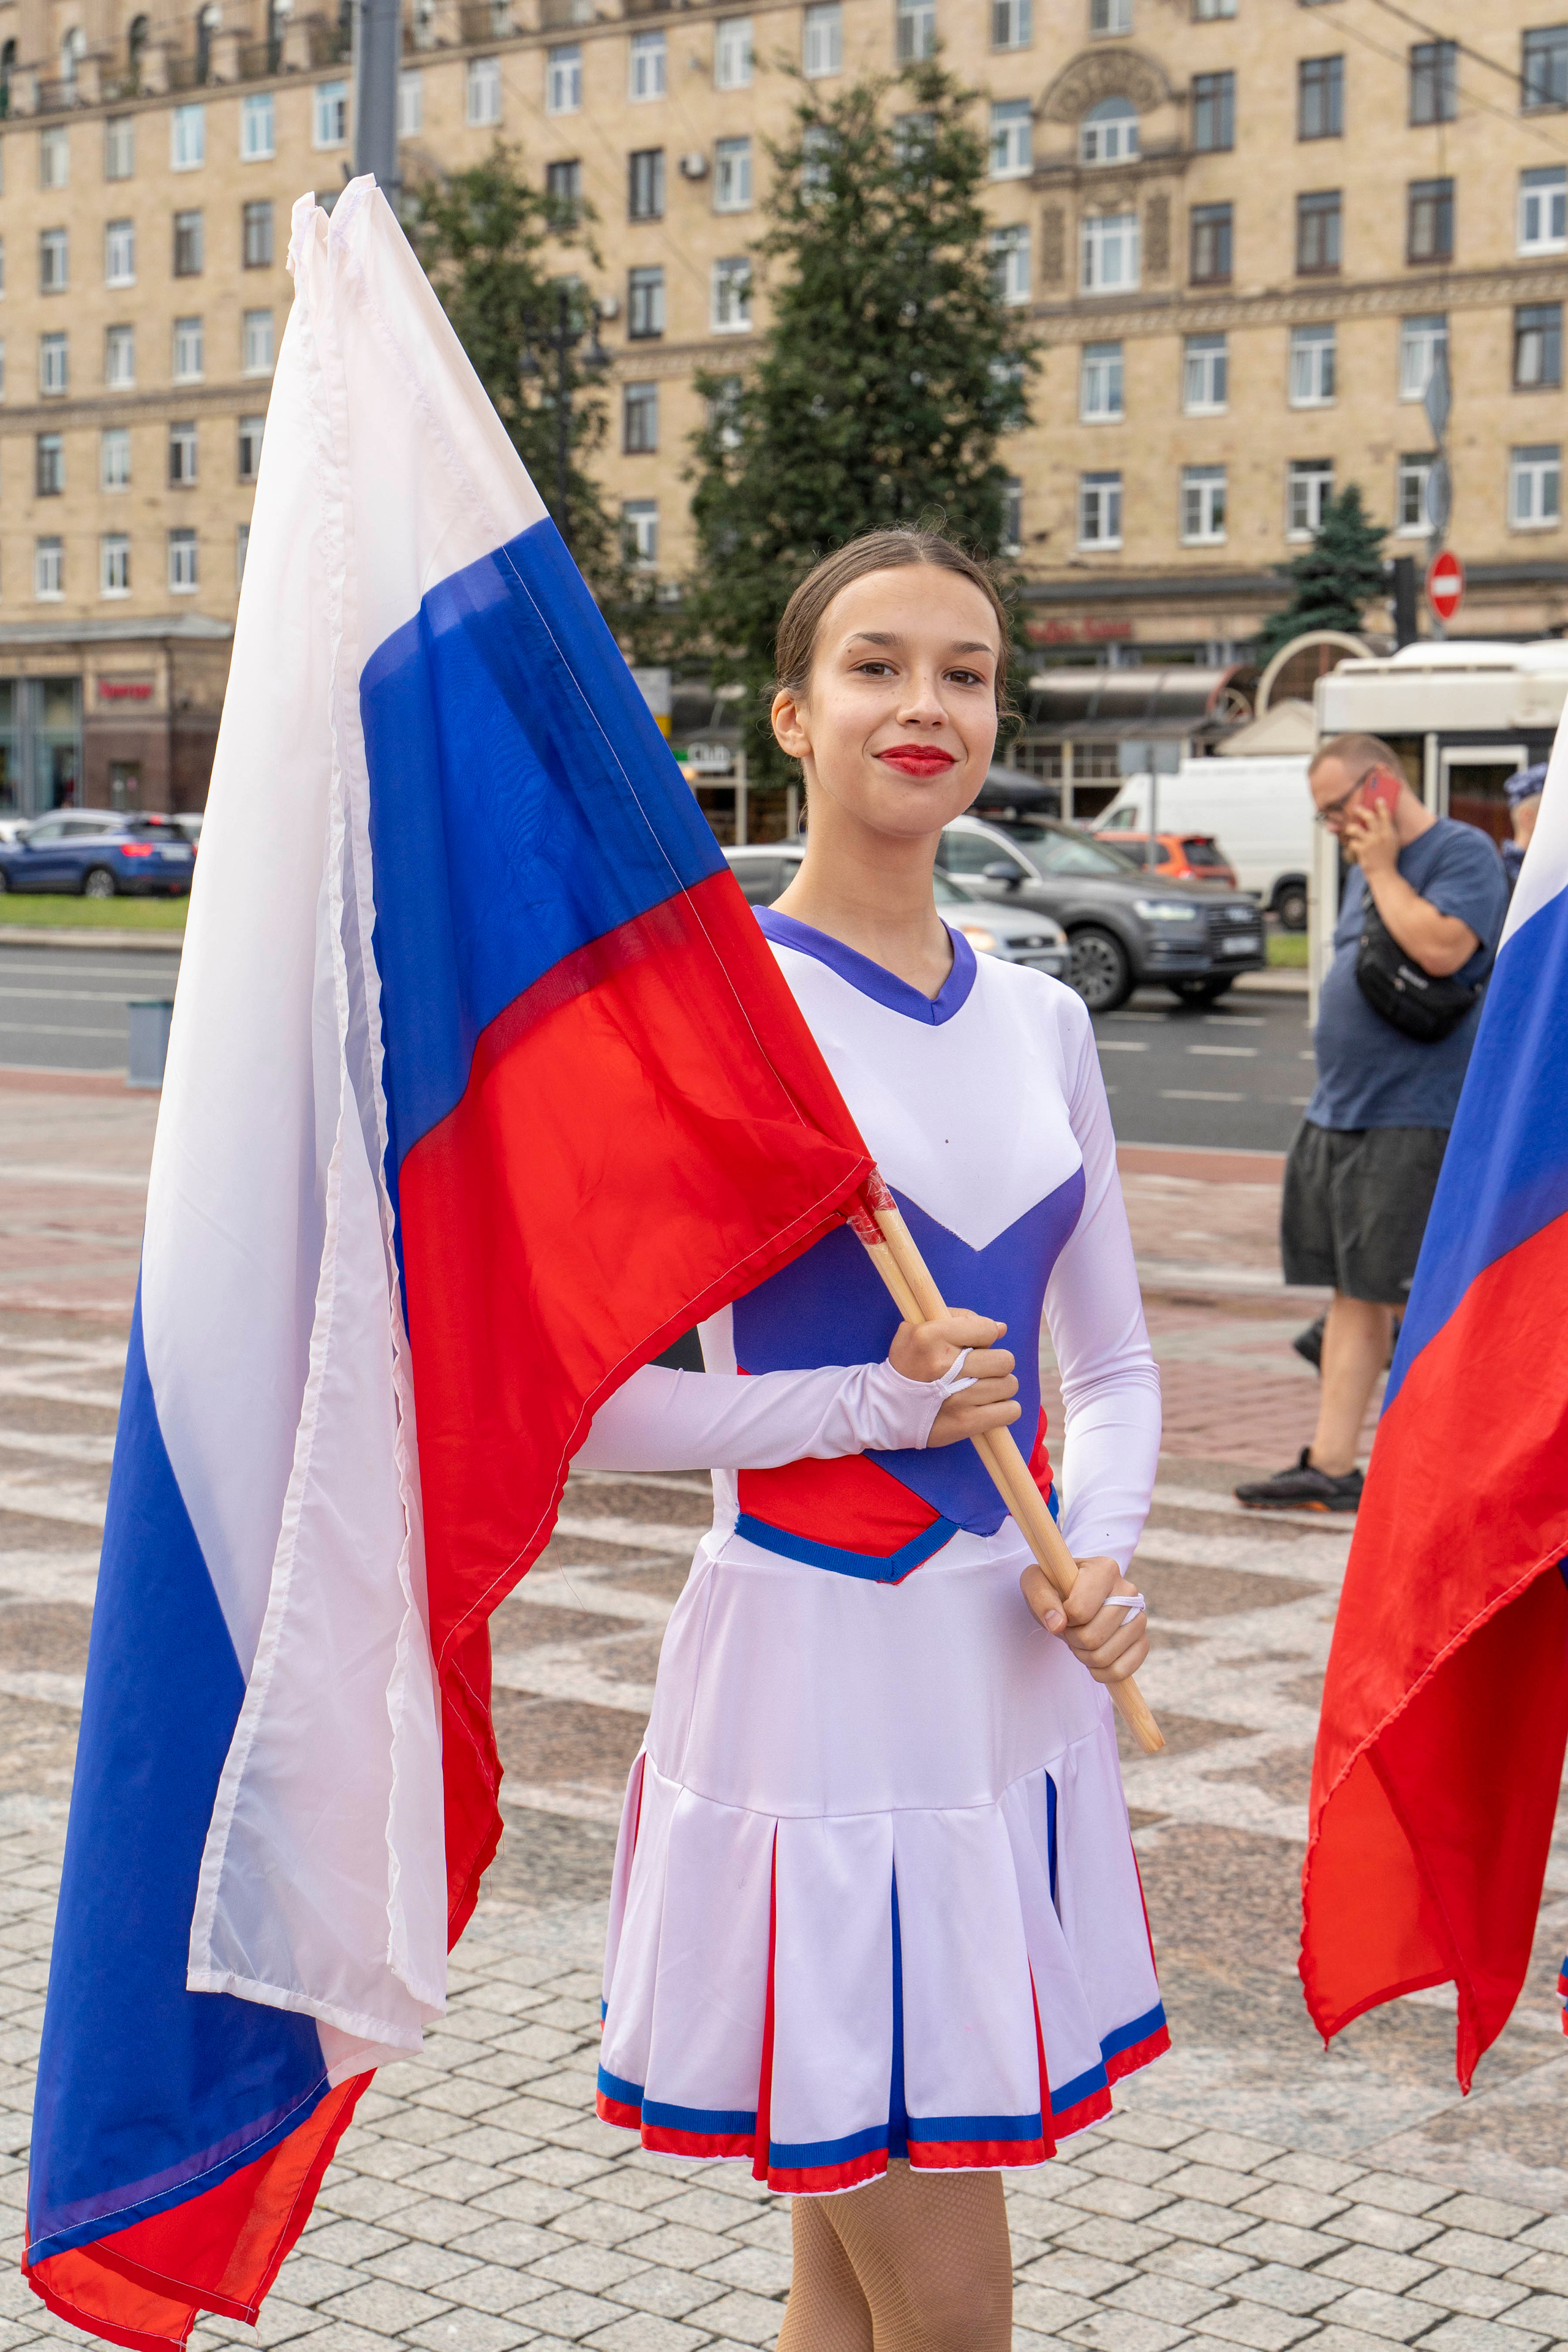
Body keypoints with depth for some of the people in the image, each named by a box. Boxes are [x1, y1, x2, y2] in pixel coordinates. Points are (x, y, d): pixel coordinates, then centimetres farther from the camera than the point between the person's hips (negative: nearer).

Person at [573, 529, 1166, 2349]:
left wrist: (1103, 1553, -4)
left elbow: (1112, 1362, 15)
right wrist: (868, 1403, -18)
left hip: (1014, 1666, 6)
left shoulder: (1041, 1022, 8)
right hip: (814, 1663, -6)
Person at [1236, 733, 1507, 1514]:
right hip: (1338, 1113, 9)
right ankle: (1330, 1466, 11)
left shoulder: (1464, 854, -9)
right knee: (1352, 1295, 9)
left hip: (1415, 1120, -8)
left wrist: (1383, 872, -14)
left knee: (1412, 1299, -4)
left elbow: (1444, 950, -24)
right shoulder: (1366, 869, 19)